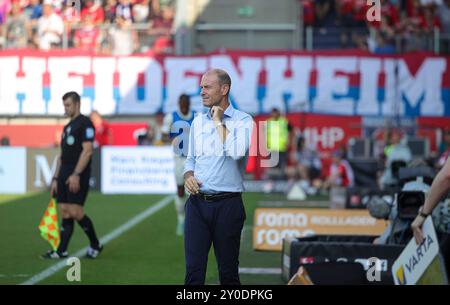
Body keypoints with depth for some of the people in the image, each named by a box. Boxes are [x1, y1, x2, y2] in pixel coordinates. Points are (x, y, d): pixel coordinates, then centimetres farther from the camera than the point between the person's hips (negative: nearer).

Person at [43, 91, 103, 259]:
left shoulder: (85, 123, -6)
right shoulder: (67, 127, 21)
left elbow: (87, 150, -15)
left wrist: (76, 174, -22)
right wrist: (55, 178, 17)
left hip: (77, 176, -8)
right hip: (64, 176, 8)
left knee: (75, 212, -12)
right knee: (65, 213, 4)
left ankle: (95, 245, 4)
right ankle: (61, 251, 3)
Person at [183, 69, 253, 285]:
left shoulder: (243, 121, -3)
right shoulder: (198, 121, 13)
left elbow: (237, 152, -21)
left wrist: (219, 123, -10)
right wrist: (188, 176, 0)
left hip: (227, 204, -4)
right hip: (197, 202, 4)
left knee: (228, 270, 4)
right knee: (194, 269, -2)